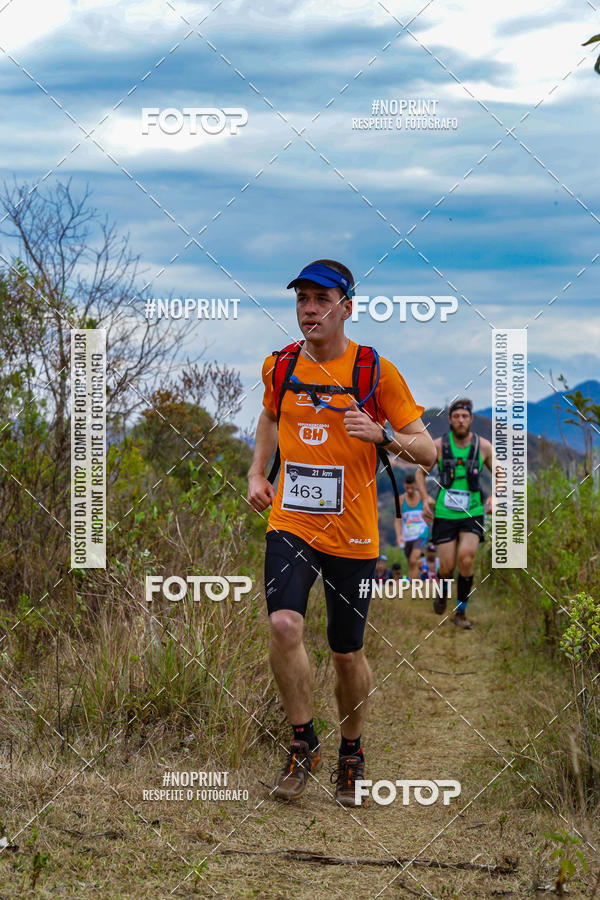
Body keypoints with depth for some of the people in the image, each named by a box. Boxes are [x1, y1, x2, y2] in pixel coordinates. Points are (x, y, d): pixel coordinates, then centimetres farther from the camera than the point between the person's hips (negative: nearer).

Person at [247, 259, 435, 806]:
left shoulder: (376, 371, -6)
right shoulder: (280, 366, 4)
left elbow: (427, 451, -4)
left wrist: (380, 433, -22)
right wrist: (257, 472, 14)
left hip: (352, 534, -2)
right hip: (289, 523, 2)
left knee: (347, 653, 7)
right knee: (284, 625, -21)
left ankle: (351, 754, 31)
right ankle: (303, 743, -3)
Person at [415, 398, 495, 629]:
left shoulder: (483, 446, -1)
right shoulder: (439, 445, -3)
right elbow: (421, 473, 10)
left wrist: (494, 497, -4)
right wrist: (425, 498, -5)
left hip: (472, 514, 0)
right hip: (444, 514, 0)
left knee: (466, 558, -20)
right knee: (447, 567, -3)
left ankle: (460, 612, -4)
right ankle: (443, 592, 34)